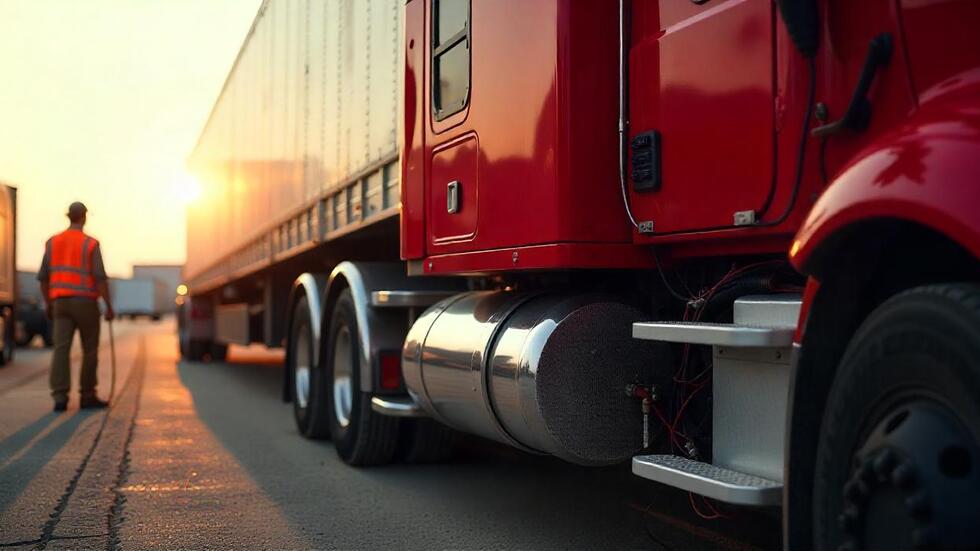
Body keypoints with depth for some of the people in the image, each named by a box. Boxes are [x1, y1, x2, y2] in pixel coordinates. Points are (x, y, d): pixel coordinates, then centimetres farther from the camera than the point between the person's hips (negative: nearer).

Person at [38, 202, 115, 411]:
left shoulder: (52, 242, 7)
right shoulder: (91, 244, -7)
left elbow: (43, 277, 8)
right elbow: (100, 278, -13)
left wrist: (48, 303, 20)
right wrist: (109, 307, -9)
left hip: (61, 302, 4)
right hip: (85, 302, -4)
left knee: (61, 349, -3)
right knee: (90, 350, 7)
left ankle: (60, 398, -14)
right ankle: (87, 396, 10)